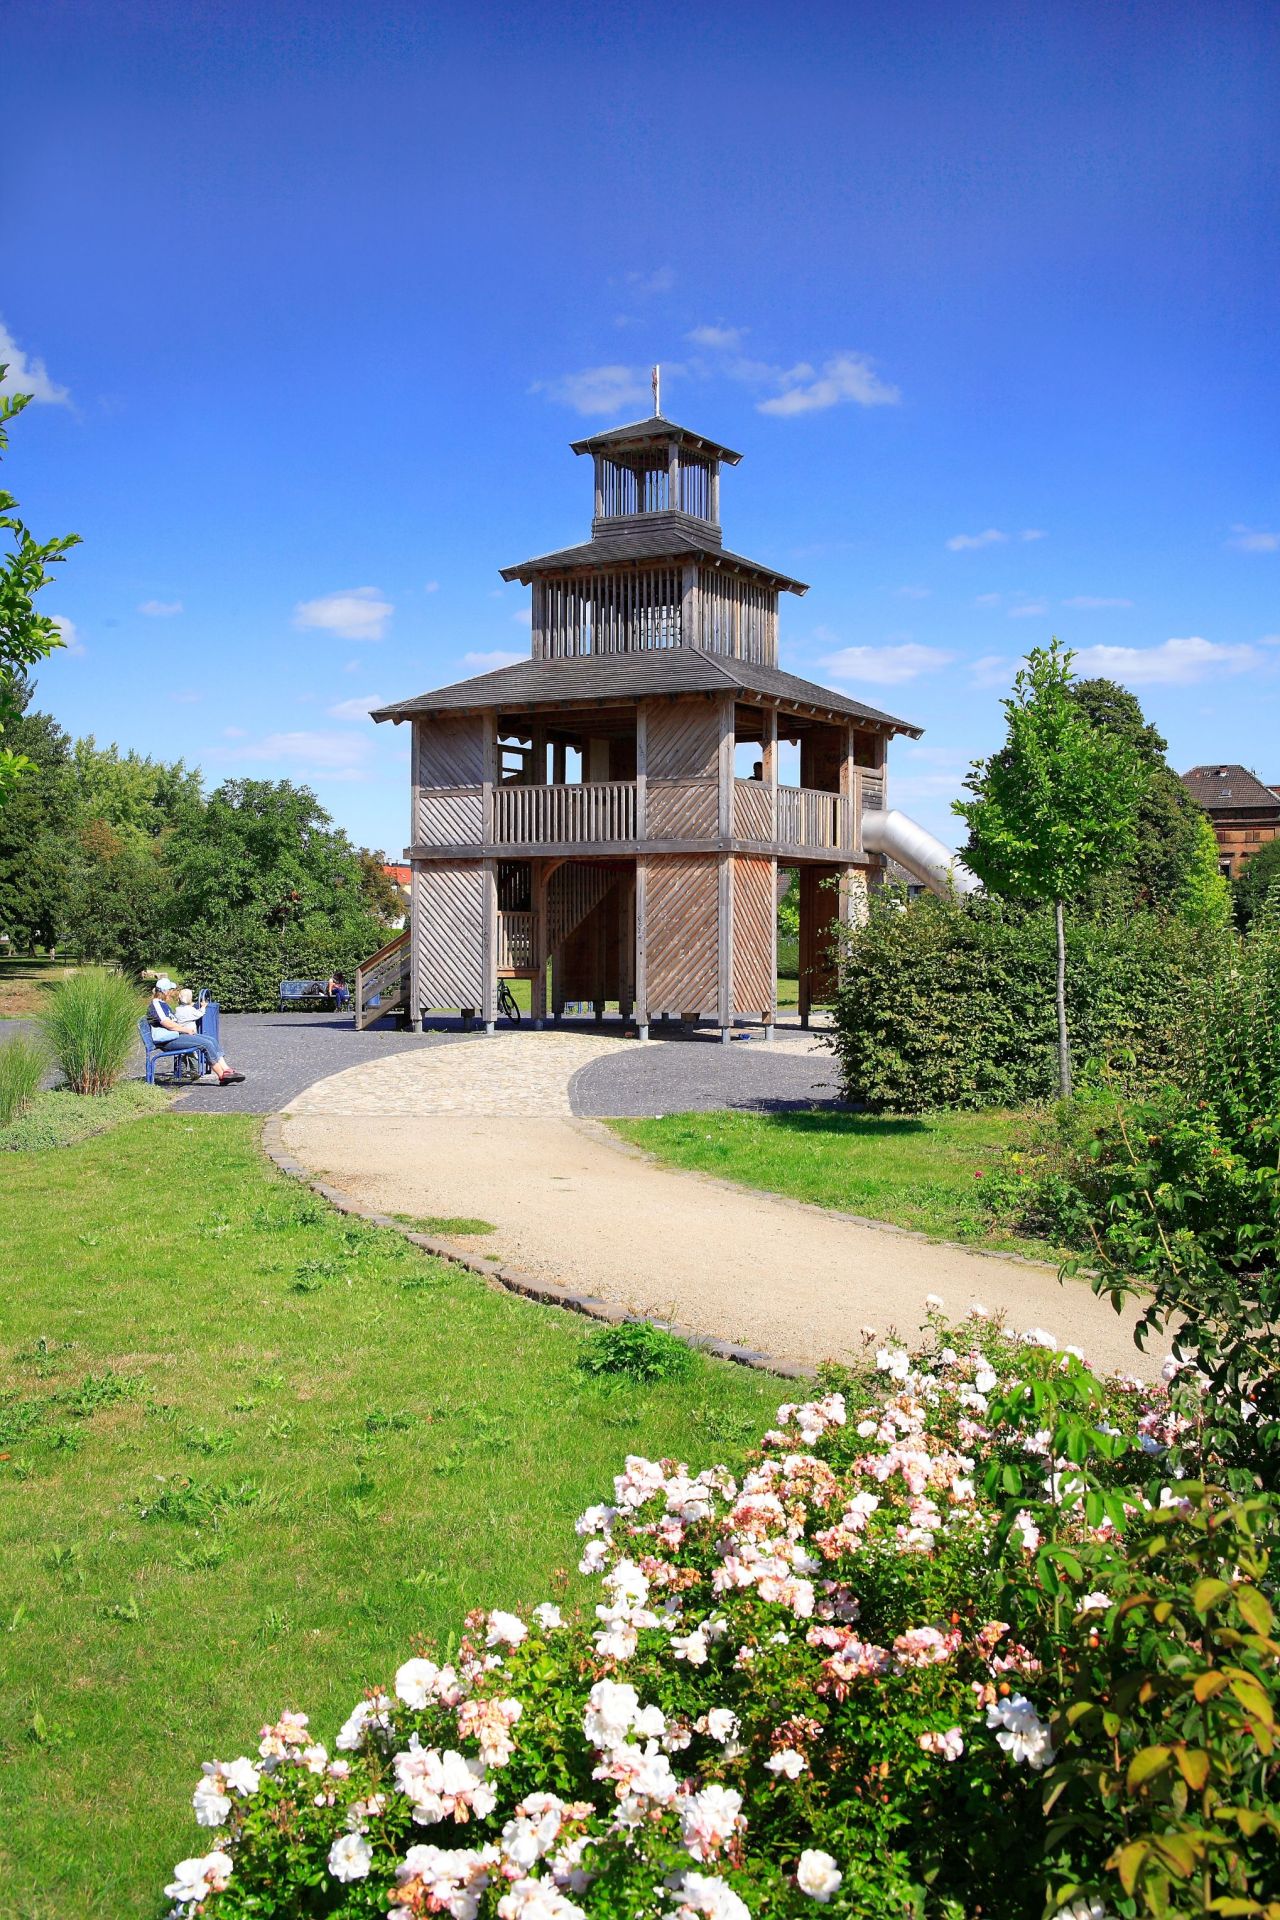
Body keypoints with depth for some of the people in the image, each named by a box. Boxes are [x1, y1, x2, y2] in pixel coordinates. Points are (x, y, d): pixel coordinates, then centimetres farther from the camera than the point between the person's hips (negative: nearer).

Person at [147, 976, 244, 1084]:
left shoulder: (164, 1004, 26)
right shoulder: (155, 1004, -6)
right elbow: (167, 1023, -17)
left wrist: (187, 1029, 11)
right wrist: (186, 1030, -8)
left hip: (176, 1035, 10)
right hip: (168, 1040, -10)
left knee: (211, 1041, -4)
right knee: (206, 1044, -21)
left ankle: (225, 1070, -13)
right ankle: (222, 1076, -18)